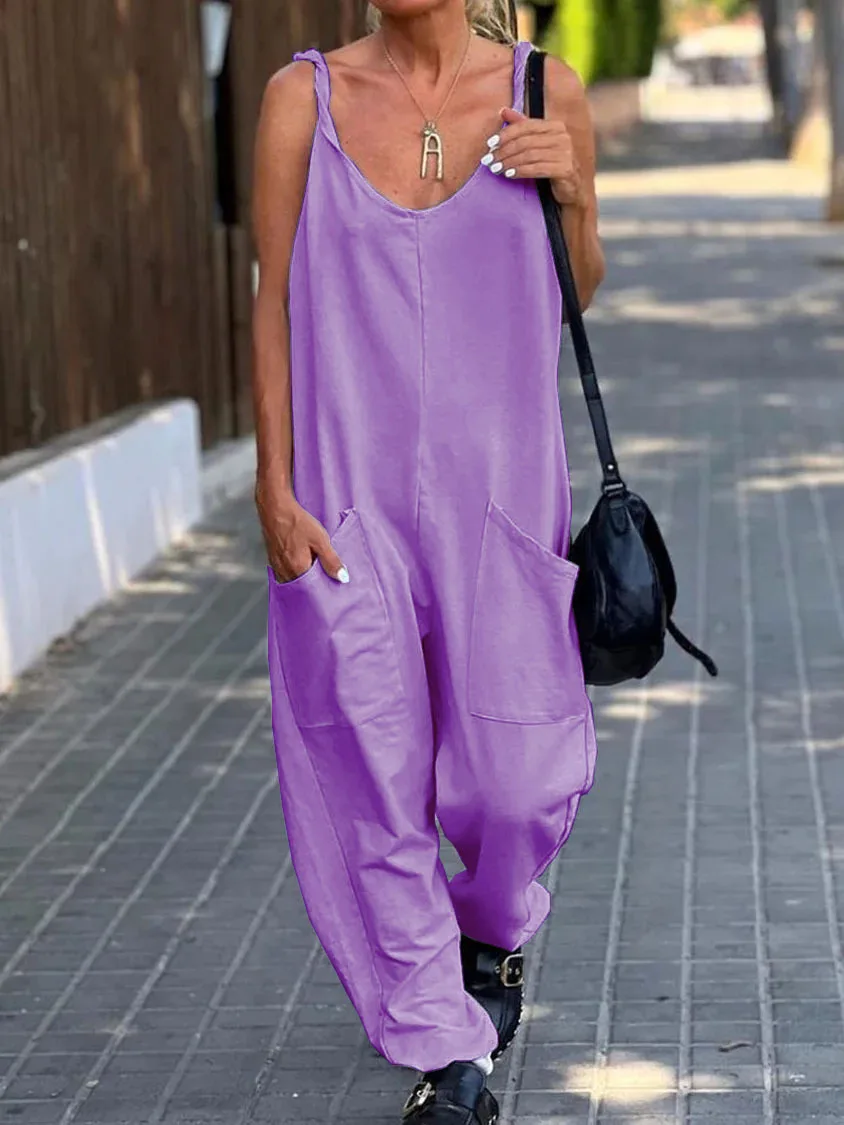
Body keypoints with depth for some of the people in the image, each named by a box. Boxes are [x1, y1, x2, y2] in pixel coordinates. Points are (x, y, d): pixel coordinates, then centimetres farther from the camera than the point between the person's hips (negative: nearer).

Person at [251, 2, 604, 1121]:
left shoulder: (546, 93, 0)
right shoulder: (305, 98, -1)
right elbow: (276, 300, 1)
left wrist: (571, 194, -9)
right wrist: (275, 489, -4)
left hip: (499, 484, 1)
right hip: (348, 492, 0)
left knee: (517, 775, 4)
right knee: (374, 780, 1)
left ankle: (496, 935, 39)